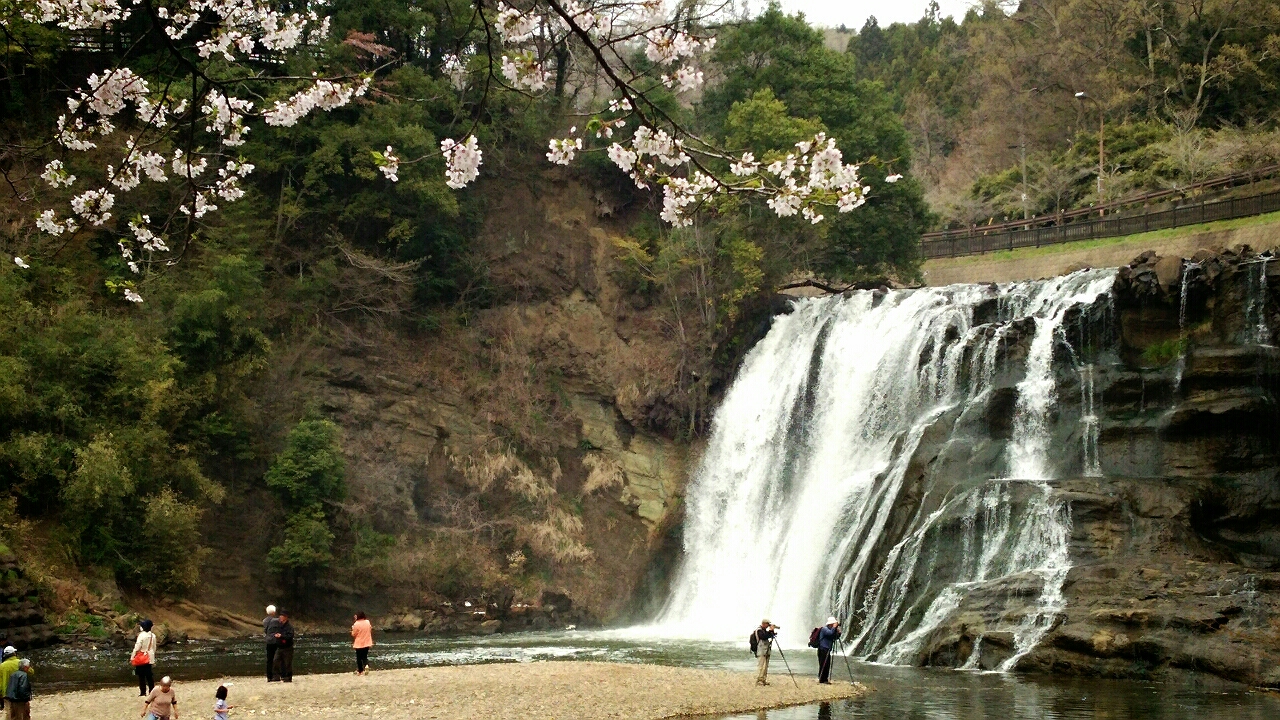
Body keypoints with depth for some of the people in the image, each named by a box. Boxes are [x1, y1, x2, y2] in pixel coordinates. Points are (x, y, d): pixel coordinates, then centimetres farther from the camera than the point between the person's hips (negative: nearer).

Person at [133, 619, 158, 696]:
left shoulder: (142, 635, -15)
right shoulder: (153, 635, 4)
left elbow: (137, 647, -15)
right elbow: (154, 648, 12)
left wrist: (132, 657, -5)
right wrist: (153, 659, 21)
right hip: (150, 658, 6)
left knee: (141, 676, 0)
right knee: (149, 676, 11)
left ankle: (143, 692, 0)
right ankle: (152, 691, 13)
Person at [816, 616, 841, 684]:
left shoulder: (830, 629, 18)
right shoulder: (824, 629, -9)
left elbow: (835, 637, 18)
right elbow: (830, 633, -27)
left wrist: (838, 633, 1)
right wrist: (834, 627, -18)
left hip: (827, 650, 9)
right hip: (823, 650, -9)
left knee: (827, 665, 9)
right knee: (823, 665, -9)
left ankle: (825, 679, 14)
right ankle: (822, 679, -7)